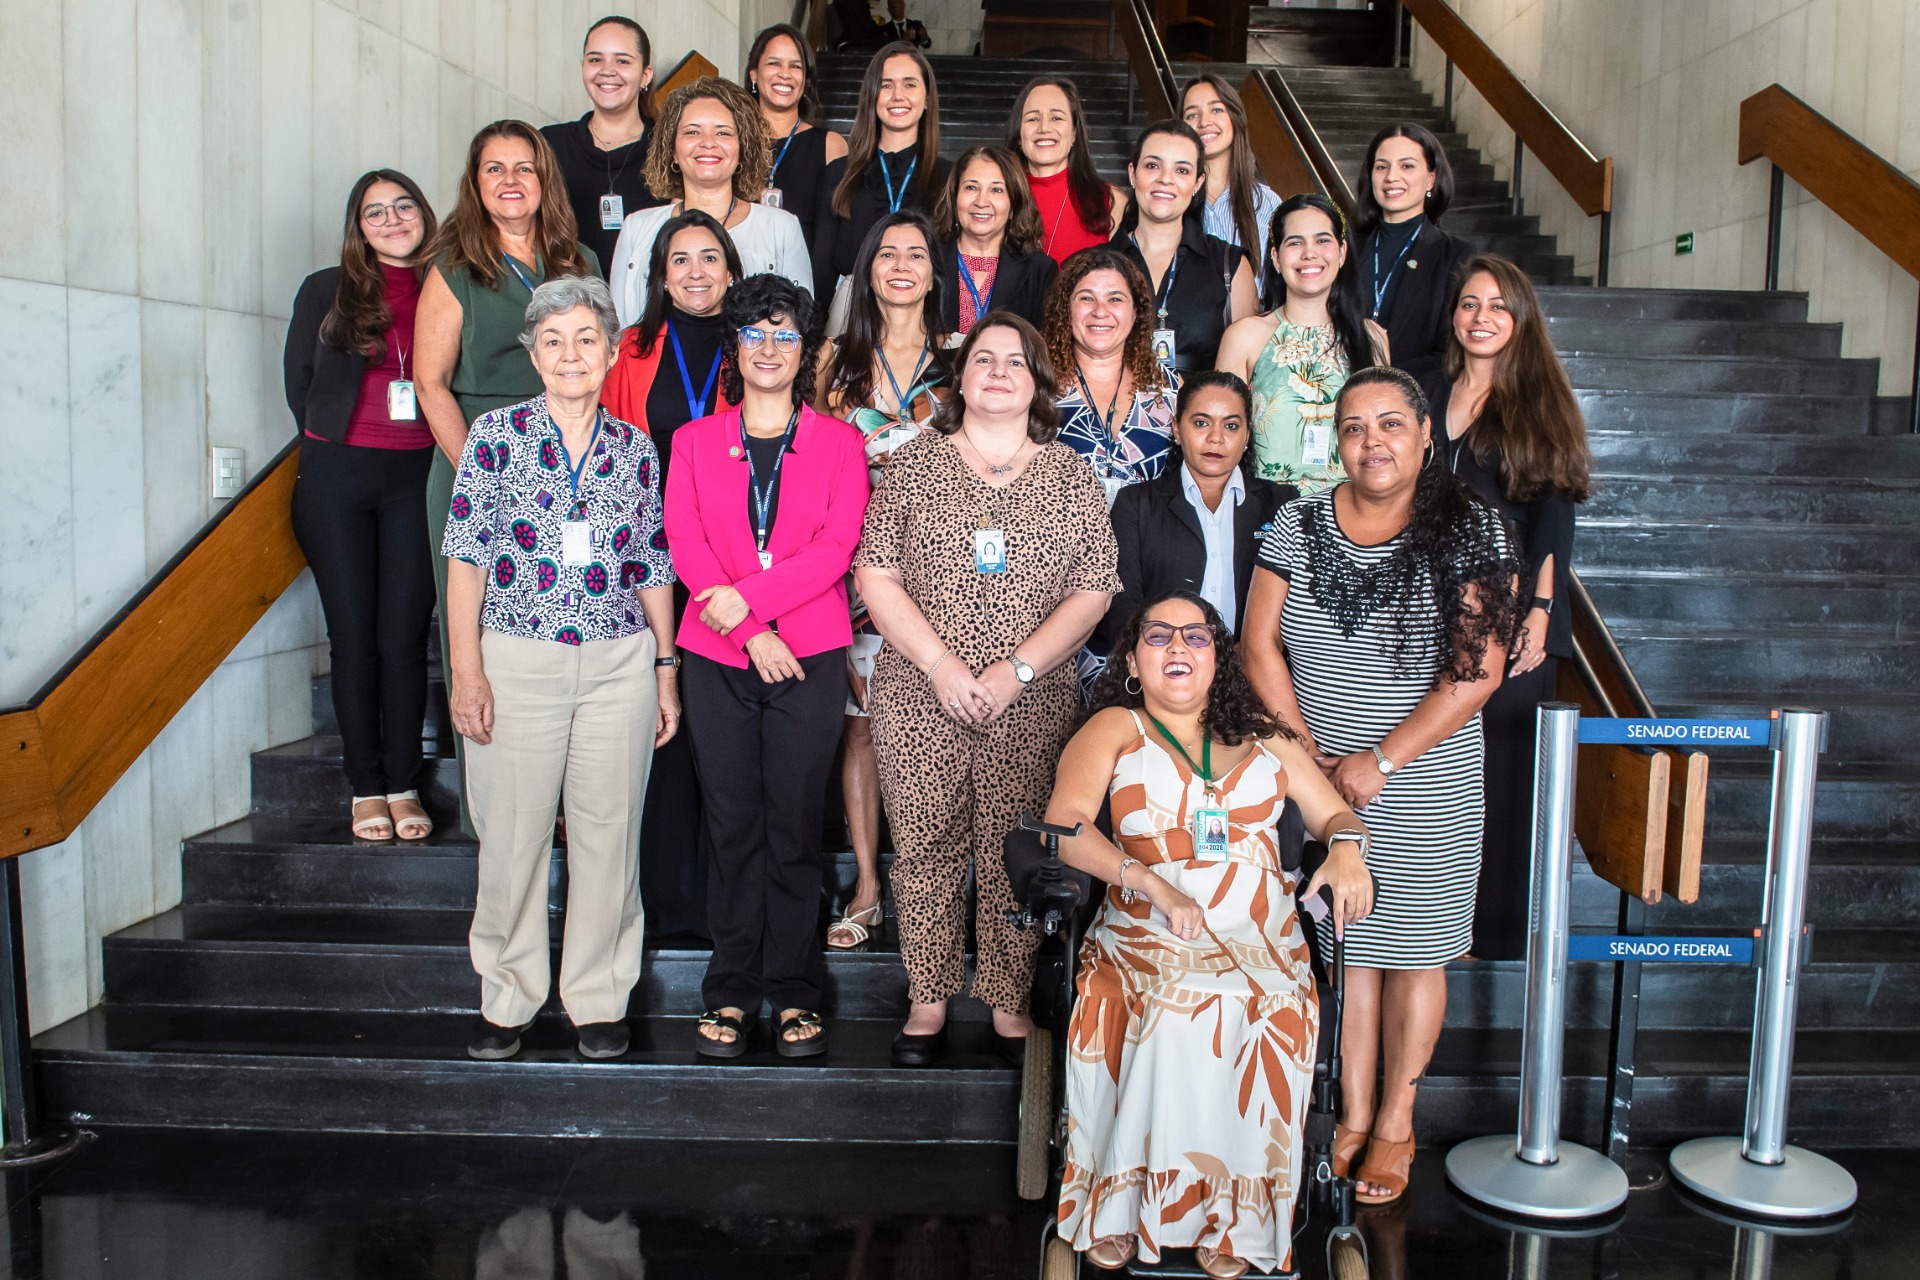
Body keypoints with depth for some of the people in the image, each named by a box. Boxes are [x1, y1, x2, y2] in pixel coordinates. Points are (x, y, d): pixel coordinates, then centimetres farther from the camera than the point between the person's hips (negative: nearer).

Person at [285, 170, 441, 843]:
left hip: (416, 478, 0)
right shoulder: (327, 291, 6)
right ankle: (365, 788, 11)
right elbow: (299, 380, 13)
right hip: (336, 477, 0)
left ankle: (403, 786, 8)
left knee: (406, 634, -2)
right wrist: (333, 441, 11)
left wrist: (443, 449, 1)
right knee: (354, 634, 3)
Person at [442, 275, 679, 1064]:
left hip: (619, 664, 2)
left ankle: (599, 998, 20)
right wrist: (465, 667, -8)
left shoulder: (635, 448, 8)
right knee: (512, 833, 3)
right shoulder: (496, 434, 1)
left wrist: (666, 668, 8)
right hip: (517, 660, -2)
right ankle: (506, 998, 21)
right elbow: (468, 555, -2)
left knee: (608, 830, 5)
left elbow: (652, 565, 11)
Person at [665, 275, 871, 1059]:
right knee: (731, 823, 5)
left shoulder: (838, 443, 8)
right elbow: (685, 544, 0)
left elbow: (837, 547, -4)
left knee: (795, 825, 2)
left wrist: (748, 599, -15)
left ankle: (795, 993, 13)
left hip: (810, 655, -1)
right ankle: (732, 991, 15)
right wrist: (755, 634, -12)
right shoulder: (696, 442, 11)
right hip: (717, 656, 1)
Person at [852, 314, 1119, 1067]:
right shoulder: (914, 463, 4)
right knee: (925, 849, 7)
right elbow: (875, 575, 0)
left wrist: (1017, 669, -10)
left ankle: (1010, 1002, 20)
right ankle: (928, 999, 22)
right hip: (918, 698, 0)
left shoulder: (1071, 477, 5)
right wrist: (941, 666, -10)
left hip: (1032, 704, 0)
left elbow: (1092, 592, 1)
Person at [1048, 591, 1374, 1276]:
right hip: (1145, 933, -2)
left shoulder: (1262, 735, 23)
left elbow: (1333, 812, 22)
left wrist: (1348, 847, -4)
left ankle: (1233, 1218, -12)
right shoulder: (1113, 729, 11)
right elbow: (1064, 826, -4)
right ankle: (1120, 1204, -15)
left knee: (1265, 1019, -30)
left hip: (1261, 938, 2)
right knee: (1173, 1017, -33)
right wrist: (1154, 885, -18)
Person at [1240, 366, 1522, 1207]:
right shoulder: (1299, 524, 1)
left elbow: (1478, 671, -12)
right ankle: (1353, 1116, 24)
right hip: (1318, 780, 2)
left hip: (1426, 784, -2)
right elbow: (1259, 643, 1)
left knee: (1413, 949, 9)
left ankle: (1396, 1123, 25)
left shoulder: (1469, 531, -7)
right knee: (1345, 943, 9)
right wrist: (1304, 752, -7)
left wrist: (1380, 762, -14)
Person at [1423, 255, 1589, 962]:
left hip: (1513, 616, -3)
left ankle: (1501, 928, 12)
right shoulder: (1431, 393, 12)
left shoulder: (1540, 400, 2)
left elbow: (1554, 517, -3)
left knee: (1506, 772, 0)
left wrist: (1540, 612, -12)